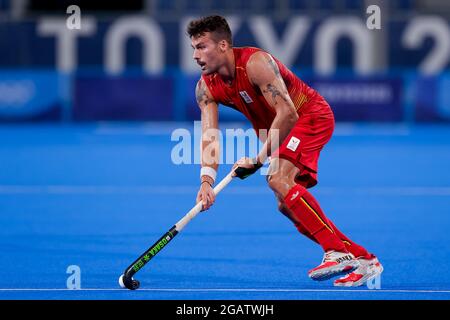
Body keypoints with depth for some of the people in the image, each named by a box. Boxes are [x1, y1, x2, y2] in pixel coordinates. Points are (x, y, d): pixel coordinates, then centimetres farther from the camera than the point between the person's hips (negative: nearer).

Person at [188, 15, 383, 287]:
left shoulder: (256, 63, -28)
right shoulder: (206, 88, -6)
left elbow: (287, 113, -32)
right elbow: (210, 136, -13)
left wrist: (260, 157, -33)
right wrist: (207, 179, -29)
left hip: (312, 115, -9)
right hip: (276, 130, 9)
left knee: (279, 179, -29)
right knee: (287, 206, 2)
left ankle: (338, 253, -32)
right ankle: (363, 260, 8)